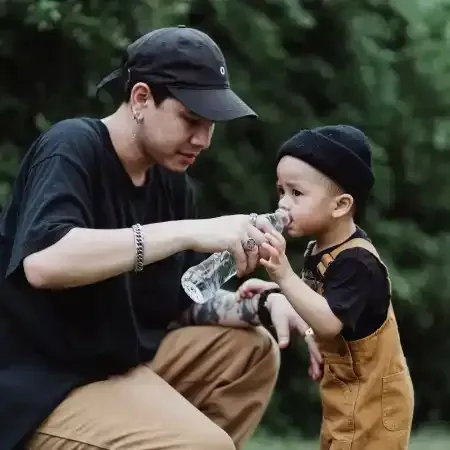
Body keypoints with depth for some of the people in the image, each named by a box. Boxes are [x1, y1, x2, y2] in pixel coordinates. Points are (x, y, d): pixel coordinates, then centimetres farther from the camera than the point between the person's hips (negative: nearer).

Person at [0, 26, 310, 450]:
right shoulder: (71, 149, -16)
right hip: (44, 384, -9)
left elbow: (189, 300, 12)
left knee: (251, 350, 9)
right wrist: (191, 232, -36)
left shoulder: (171, 181, 7)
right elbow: (42, 262, -36)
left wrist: (264, 304, -9)